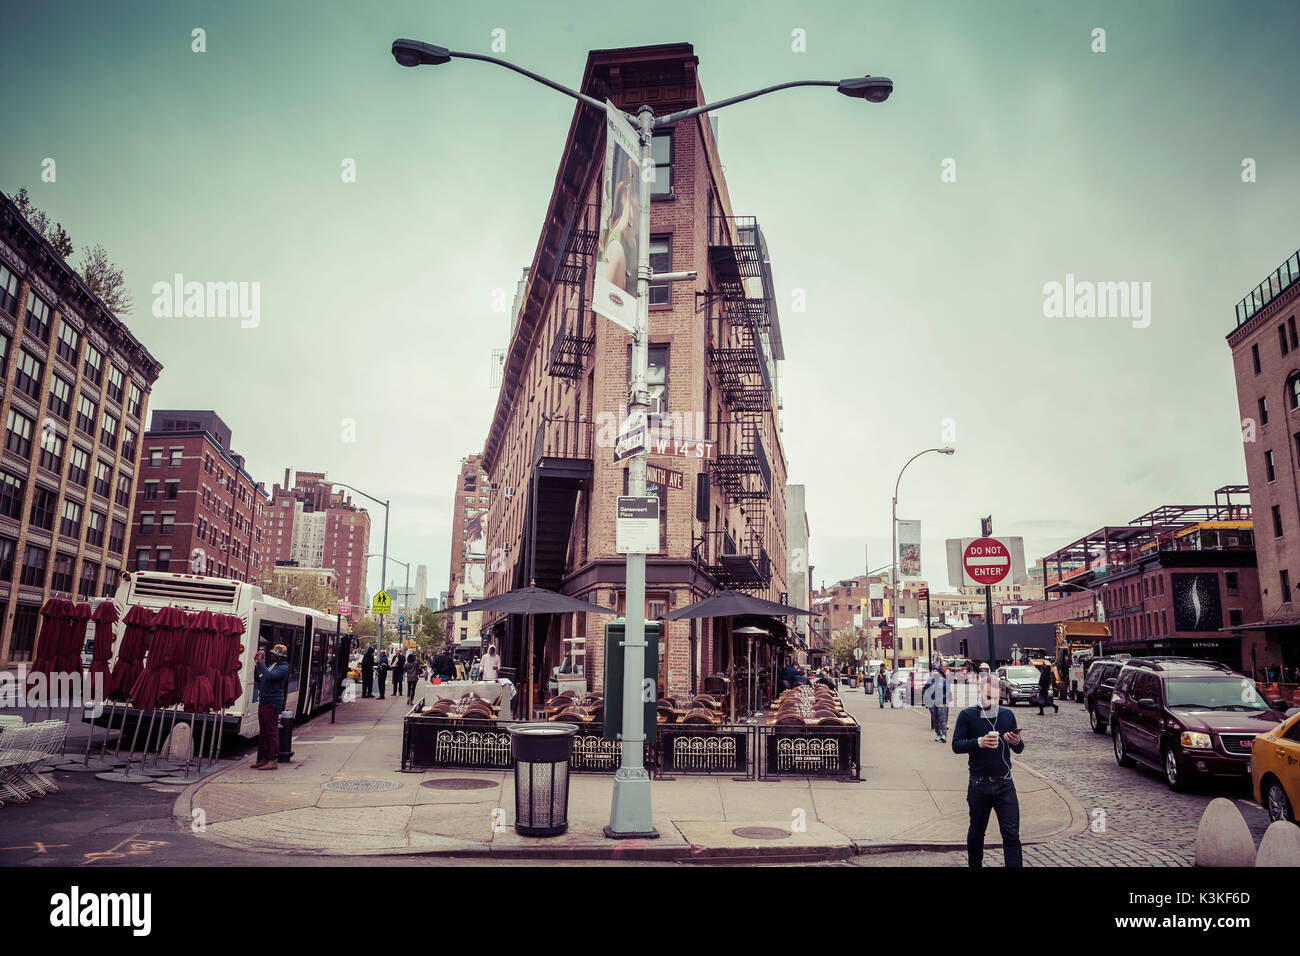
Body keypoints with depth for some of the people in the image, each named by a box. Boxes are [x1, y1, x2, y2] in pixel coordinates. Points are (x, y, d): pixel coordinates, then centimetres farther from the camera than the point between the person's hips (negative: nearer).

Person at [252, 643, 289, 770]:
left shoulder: (283, 668, -10)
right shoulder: (271, 665, 19)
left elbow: (269, 675, -26)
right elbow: (259, 680, 22)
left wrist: (261, 662, -17)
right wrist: (258, 664, 12)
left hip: (272, 703, -10)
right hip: (263, 702, 10)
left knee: (272, 731, -8)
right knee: (263, 731, 13)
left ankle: (273, 761, -6)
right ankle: (265, 759, 20)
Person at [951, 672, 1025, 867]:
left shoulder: (1008, 715, 8)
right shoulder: (967, 715, -3)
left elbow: (1019, 750, 11)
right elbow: (956, 745, -9)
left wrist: (1016, 742, -12)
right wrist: (979, 742, -26)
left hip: (1005, 785, 2)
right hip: (979, 785, -2)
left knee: (1011, 834, -3)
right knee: (976, 832, 13)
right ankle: (974, 864, 34)